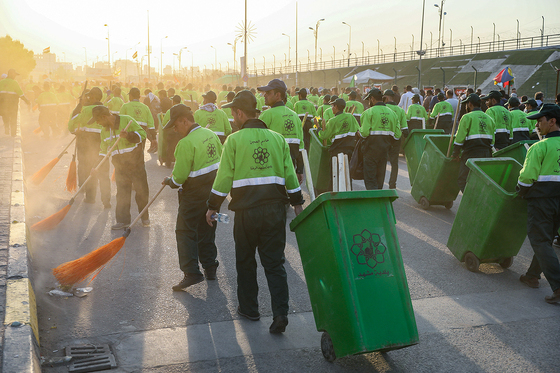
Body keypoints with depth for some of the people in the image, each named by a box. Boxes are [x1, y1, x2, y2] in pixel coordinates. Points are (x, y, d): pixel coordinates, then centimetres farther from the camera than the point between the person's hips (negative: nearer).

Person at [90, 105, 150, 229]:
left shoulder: (127, 120, -10)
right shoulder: (104, 131, 9)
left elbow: (142, 133, -11)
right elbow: (104, 150, 16)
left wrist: (129, 135, -28)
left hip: (135, 162, -5)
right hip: (119, 165, 5)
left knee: (141, 190, 2)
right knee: (122, 192, 3)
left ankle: (145, 217, 18)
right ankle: (123, 220, 10)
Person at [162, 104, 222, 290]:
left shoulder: (186, 143, -20)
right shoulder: (210, 134, 4)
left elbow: (179, 177, -19)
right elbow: (222, 159, 12)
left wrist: (169, 181, 1)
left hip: (194, 193, -8)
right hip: (214, 189, 8)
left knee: (185, 231, 0)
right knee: (207, 230, 17)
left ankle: (191, 273, -6)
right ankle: (210, 268, 23)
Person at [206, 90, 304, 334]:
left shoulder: (234, 140, -5)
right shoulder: (277, 138, 6)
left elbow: (224, 177, -5)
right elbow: (290, 174, 8)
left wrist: (213, 206, 5)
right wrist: (297, 203, 18)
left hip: (246, 210, -3)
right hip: (275, 209, 3)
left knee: (245, 261, 16)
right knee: (274, 263, 7)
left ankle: (249, 308, 27)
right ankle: (280, 314, -3)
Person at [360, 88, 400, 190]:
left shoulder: (369, 112, -10)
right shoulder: (391, 113, 8)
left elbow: (365, 133, -18)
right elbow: (397, 134, 4)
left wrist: (359, 132, 3)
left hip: (372, 147, -6)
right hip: (385, 147, 6)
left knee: (370, 178, -3)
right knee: (380, 177, 16)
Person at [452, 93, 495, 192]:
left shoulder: (468, 117, -6)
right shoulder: (489, 118, 14)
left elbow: (460, 138, -7)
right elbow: (492, 140, 16)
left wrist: (455, 154, 2)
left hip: (471, 155, -7)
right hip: (486, 155, 7)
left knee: (462, 180, 0)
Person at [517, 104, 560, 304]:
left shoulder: (539, 147, -14)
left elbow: (527, 177, -16)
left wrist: (520, 193, 2)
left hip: (541, 199, -7)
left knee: (540, 242, -3)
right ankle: (533, 275, 31)